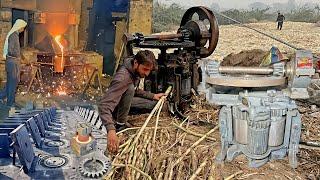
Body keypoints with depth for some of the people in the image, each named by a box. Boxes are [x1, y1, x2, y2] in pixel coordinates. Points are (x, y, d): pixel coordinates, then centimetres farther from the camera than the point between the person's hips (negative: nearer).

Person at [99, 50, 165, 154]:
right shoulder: (122, 78, -37)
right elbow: (104, 106, -46)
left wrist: (153, 96, 0)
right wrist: (111, 130, -60)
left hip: (127, 101, 8)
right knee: (129, 88, -34)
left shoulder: (136, 71, -10)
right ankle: (120, 125, -21)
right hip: (115, 107, -8)